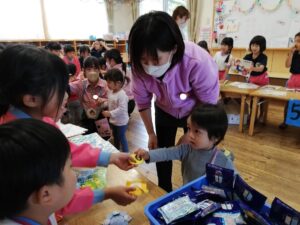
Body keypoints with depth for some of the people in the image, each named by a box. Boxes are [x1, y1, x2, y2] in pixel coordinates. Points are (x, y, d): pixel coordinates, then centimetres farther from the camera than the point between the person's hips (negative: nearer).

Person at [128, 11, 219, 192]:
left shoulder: (198, 62, -40)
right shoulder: (140, 67, -29)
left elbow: (209, 105, -23)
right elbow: (142, 101, -10)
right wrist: (151, 134, 0)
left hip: (196, 113, -2)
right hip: (165, 111, 3)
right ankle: (165, 194, 36)